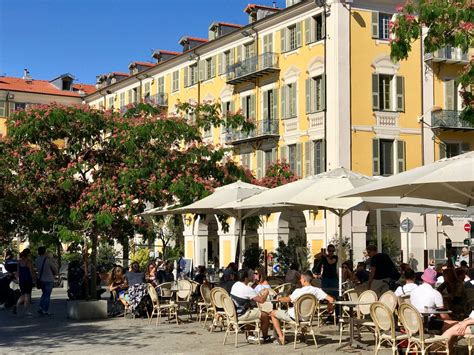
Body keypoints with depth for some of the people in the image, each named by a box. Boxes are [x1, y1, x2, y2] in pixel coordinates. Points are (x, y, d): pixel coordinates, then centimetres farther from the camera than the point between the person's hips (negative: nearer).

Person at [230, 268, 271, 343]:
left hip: (234, 313, 9)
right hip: (241, 315, -9)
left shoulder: (235, 285, 6)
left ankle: (250, 336, 27)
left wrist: (260, 294, 19)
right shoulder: (247, 289, -21)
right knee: (265, 315, 0)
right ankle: (265, 337, 19)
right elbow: (261, 300, -18)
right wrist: (266, 293, 1)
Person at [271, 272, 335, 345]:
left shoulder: (298, 291, -22)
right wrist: (330, 306, 6)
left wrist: (279, 298, -6)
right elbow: (331, 299, -15)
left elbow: (287, 299, -27)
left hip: (294, 317, -5)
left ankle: (281, 337, 6)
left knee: (273, 313, 14)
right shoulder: (317, 290, -12)